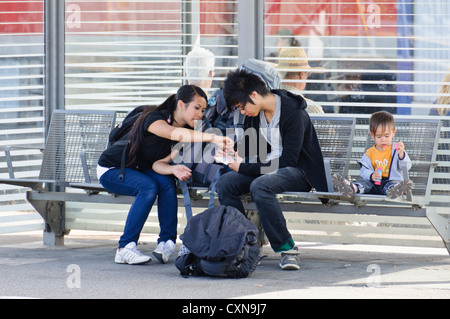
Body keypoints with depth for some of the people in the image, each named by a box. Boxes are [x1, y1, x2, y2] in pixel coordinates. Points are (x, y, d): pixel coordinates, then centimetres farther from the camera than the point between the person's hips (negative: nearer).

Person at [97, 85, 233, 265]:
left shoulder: (186, 130, -6)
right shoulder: (153, 118, -28)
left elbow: (158, 163, -13)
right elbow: (175, 133, -51)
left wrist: (173, 169, -36)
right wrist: (213, 138, -61)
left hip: (138, 169, 7)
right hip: (111, 169, -7)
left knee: (167, 182, -23)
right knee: (149, 186, -31)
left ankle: (166, 243, -19)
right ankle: (125, 249, -26)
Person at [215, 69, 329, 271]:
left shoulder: (294, 113, -19)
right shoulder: (254, 114, 4)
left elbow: (288, 161, -23)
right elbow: (249, 150, 19)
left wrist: (243, 168, -21)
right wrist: (235, 156, -5)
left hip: (299, 172, -7)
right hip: (268, 168, 7)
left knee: (259, 186, -36)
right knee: (224, 183, -18)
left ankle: (287, 248, -27)